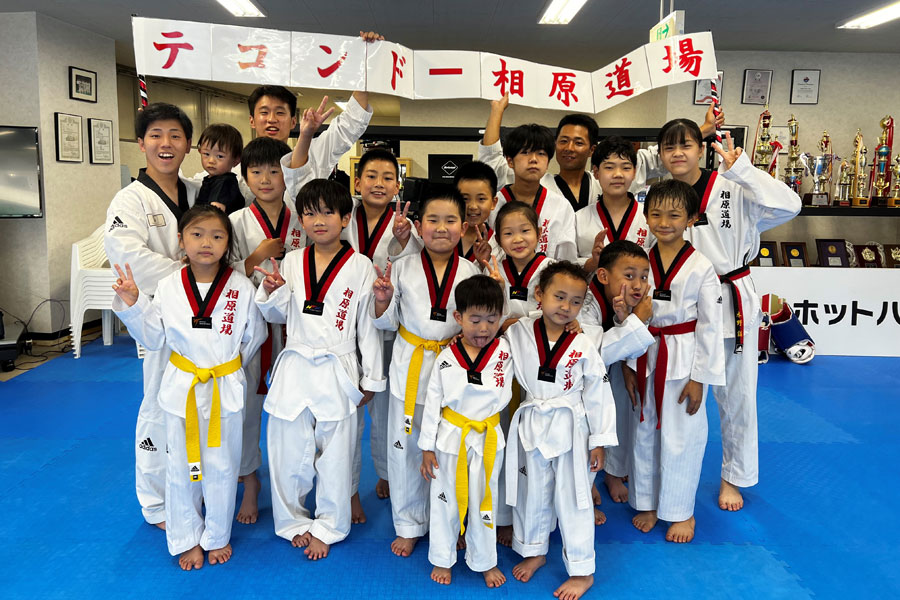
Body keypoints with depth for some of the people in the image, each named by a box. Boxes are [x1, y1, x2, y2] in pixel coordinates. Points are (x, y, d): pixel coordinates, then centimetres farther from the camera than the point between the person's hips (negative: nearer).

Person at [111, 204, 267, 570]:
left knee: (221, 466, 12)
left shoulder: (241, 288, -9)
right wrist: (131, 304, -8)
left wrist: (228, 363, 3)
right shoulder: (168, 287, -5)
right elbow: (153, 339, 3)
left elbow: (254, 335, 3)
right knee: (181, 467, 12)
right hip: (181, 388, 1)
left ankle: (217, 536, 34)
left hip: (225, 390, -1)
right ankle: (187, 539, 32)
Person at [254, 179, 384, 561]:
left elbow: (369, 325, 0)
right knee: (289, 454, 11)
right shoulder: (292, 262, 4)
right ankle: (293, 521, 33)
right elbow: (278, 315, 14)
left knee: (335, 457, 8)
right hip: (294, 369, 3)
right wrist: (271, 292, -8)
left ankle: (327, 527, 29)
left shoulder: (360, 267, -5)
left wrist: (371, 379, 2)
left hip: (338, 374, -2)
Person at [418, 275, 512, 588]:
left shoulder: (502, 351, -8)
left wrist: (468, 383, -17)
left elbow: (501, 398, -10)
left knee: (484, 501, 15)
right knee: (445, 500, 13)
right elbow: (432, 402, -5)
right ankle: (442, 559, 35)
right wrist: (427, 448, -3)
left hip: (488, 438, 0)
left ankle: (485, 561, 35)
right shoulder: (446, 358, -9)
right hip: (450, 437, 0)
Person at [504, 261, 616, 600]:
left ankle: (582, 571, 27)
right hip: (530, 426, 2)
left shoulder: (584, 347, -10)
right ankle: (534, 551, 43)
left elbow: (597, 396, -4)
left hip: (571, 428, -2)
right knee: (532, 493, 18)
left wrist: (599, 442, -1)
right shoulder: (518, 334, -8)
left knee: (573, 499, 9)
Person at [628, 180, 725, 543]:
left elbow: (710, 326, -7)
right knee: (644, 432, 14)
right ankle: (647, 502, 33)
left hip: (684, 361, -3)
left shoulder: (701, 268, -9)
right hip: (645, 359, 4)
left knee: (682, 438, 6)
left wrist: (699, 379, -8)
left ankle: (681, 511, 26)